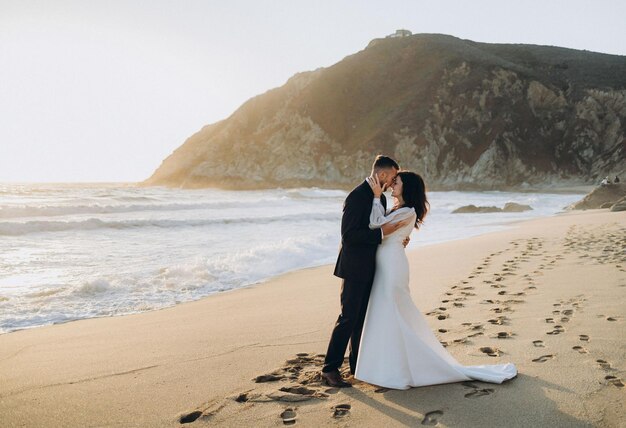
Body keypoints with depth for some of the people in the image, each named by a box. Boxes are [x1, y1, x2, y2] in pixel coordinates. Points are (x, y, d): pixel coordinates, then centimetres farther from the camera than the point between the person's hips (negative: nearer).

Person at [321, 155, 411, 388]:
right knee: (348, 317, -6)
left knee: (362, 317, 15)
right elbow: (348, 235, -22)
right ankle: (330, 369, 3)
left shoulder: (380, 197, 12)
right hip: (355, 268, -9)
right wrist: (381, 232, -23)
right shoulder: (357, 196, -17)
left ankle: (358, 364, 27)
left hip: (369, 268, 9)